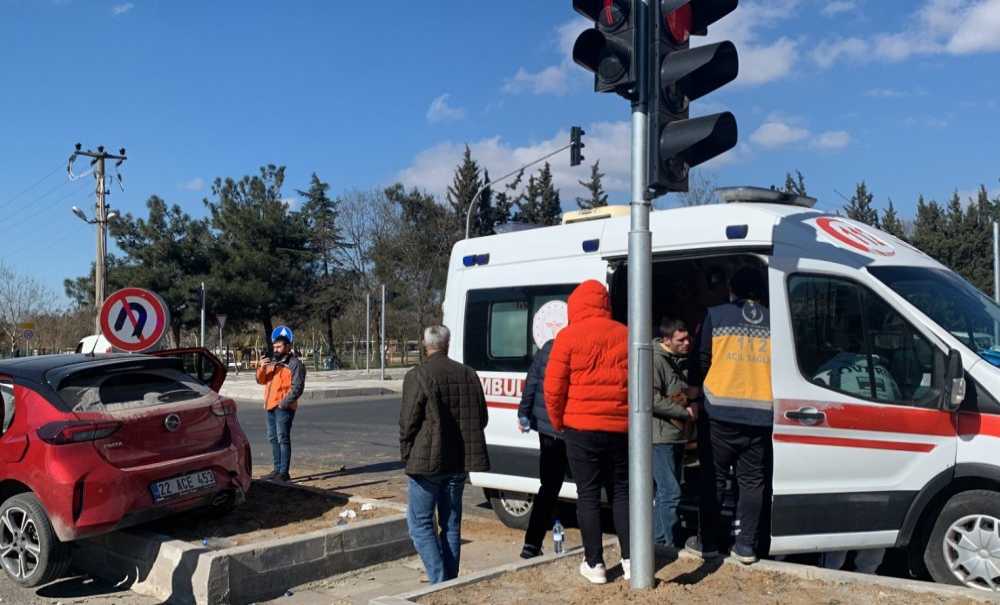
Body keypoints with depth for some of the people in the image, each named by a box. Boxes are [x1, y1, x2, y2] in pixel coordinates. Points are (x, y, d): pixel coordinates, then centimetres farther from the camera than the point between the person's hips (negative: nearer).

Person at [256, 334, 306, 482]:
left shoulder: (295, 363, -6)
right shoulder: (272, 363, 19)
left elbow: (297, 387, -13)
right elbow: (261, 381, 14)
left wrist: (284, 403, -18)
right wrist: (261, 368, -5)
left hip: (283, 407, -8)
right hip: (271, 406, 8)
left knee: (283, 439, -9)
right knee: (273, 439, 13)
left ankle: (284, 472, -8)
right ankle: (277, 469, 22)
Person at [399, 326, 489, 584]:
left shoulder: (418, 376, -12)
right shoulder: (468, 375, 5)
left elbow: (407, 422, -11)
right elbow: (481, 419, 9)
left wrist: (406, 454, 2)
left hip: (426, 461, -5)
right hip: (459, 462, 5)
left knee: (420, 523, 4)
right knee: (451, 525, 15)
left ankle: (439, 581, -4)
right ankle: (451, 581, 18)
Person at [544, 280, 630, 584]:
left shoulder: (568, 336, -6)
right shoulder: (625, 335, 6)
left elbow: (553, 388, -7)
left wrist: (558, 422, 8)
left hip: (582, 428, -3)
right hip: (620, 428, 4)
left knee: (588, 495, 5)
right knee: (621, 492, 15)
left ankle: (594, 564, 10)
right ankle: (630, 559, 15)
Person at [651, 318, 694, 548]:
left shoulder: (683, 361, 15)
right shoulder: (656, 360, -14)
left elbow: (689, 392, 30)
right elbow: (652, 398, -23)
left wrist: (693, 406, 9)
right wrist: (685, 412, -16)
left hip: (677, 435, 10)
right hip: (660, 436, -10)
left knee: (667, 491, 14)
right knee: (670, 492, -11)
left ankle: (659, 541, 24)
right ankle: (667, 544, -5)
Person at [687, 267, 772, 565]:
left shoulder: (716, 315, 0)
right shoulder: (774, 321, 5)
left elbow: (702, 360, 4)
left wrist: (695, 386, 22)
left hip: (720, 413, -2)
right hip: (760, 415, 2)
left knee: (713, 478, 9)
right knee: (752, 481, 11)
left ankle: (708, 541, 15)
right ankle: (746, 545, 13)